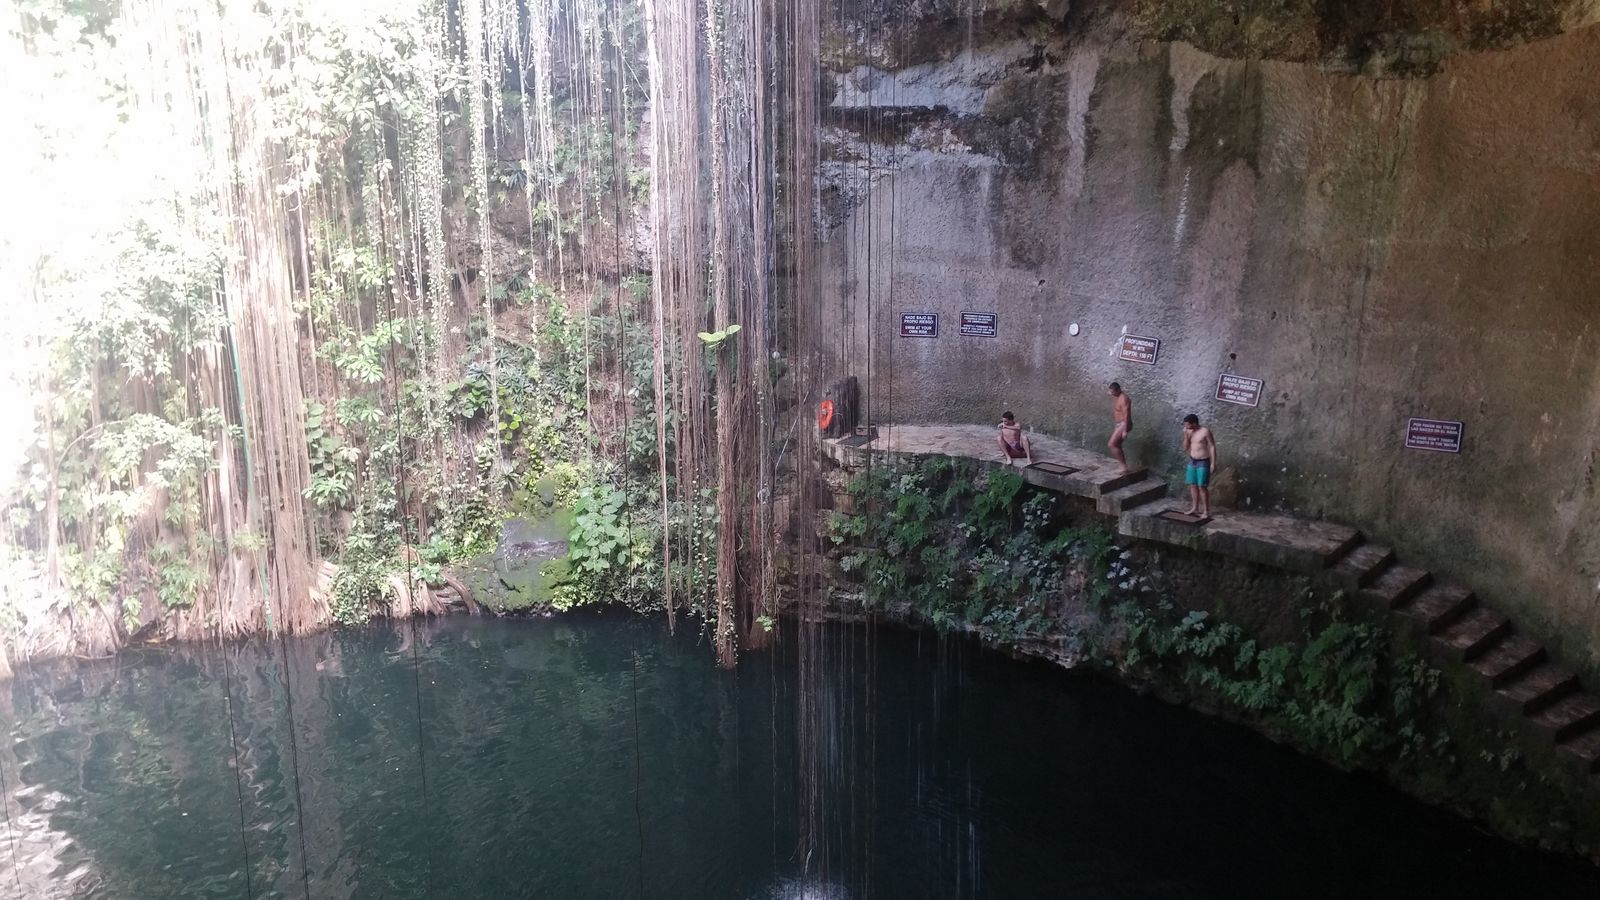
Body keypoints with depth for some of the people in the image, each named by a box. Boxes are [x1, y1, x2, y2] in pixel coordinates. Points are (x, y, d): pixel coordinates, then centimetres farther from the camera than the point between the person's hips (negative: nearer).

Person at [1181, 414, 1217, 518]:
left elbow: (1212, 447, -13)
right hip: (1192, 461, 7)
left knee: (1202, 486, -6)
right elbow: (1185, 448, 7)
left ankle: (1206, 511, 2)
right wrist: (1185, 435, -6)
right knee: (1193, 485, 11)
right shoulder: (1189, 432, 4)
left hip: (1203, 462, -7)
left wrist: (1213, 462, -16)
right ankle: (1195, 508, 22)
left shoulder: (1205, 431, -15)